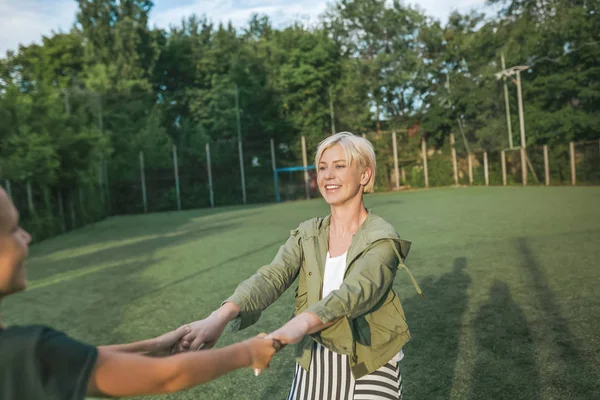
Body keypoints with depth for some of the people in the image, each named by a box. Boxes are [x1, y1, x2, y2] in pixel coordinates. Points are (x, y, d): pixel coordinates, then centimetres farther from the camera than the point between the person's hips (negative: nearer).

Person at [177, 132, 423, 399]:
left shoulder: (382, 239, -15)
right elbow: (270, 277, -18)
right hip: (313, 364, 4)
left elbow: (356, 291, -33)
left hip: (369, 368, -3)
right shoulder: (307, 235, -2)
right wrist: (221, 316, -36)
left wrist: (300, 324, -52)